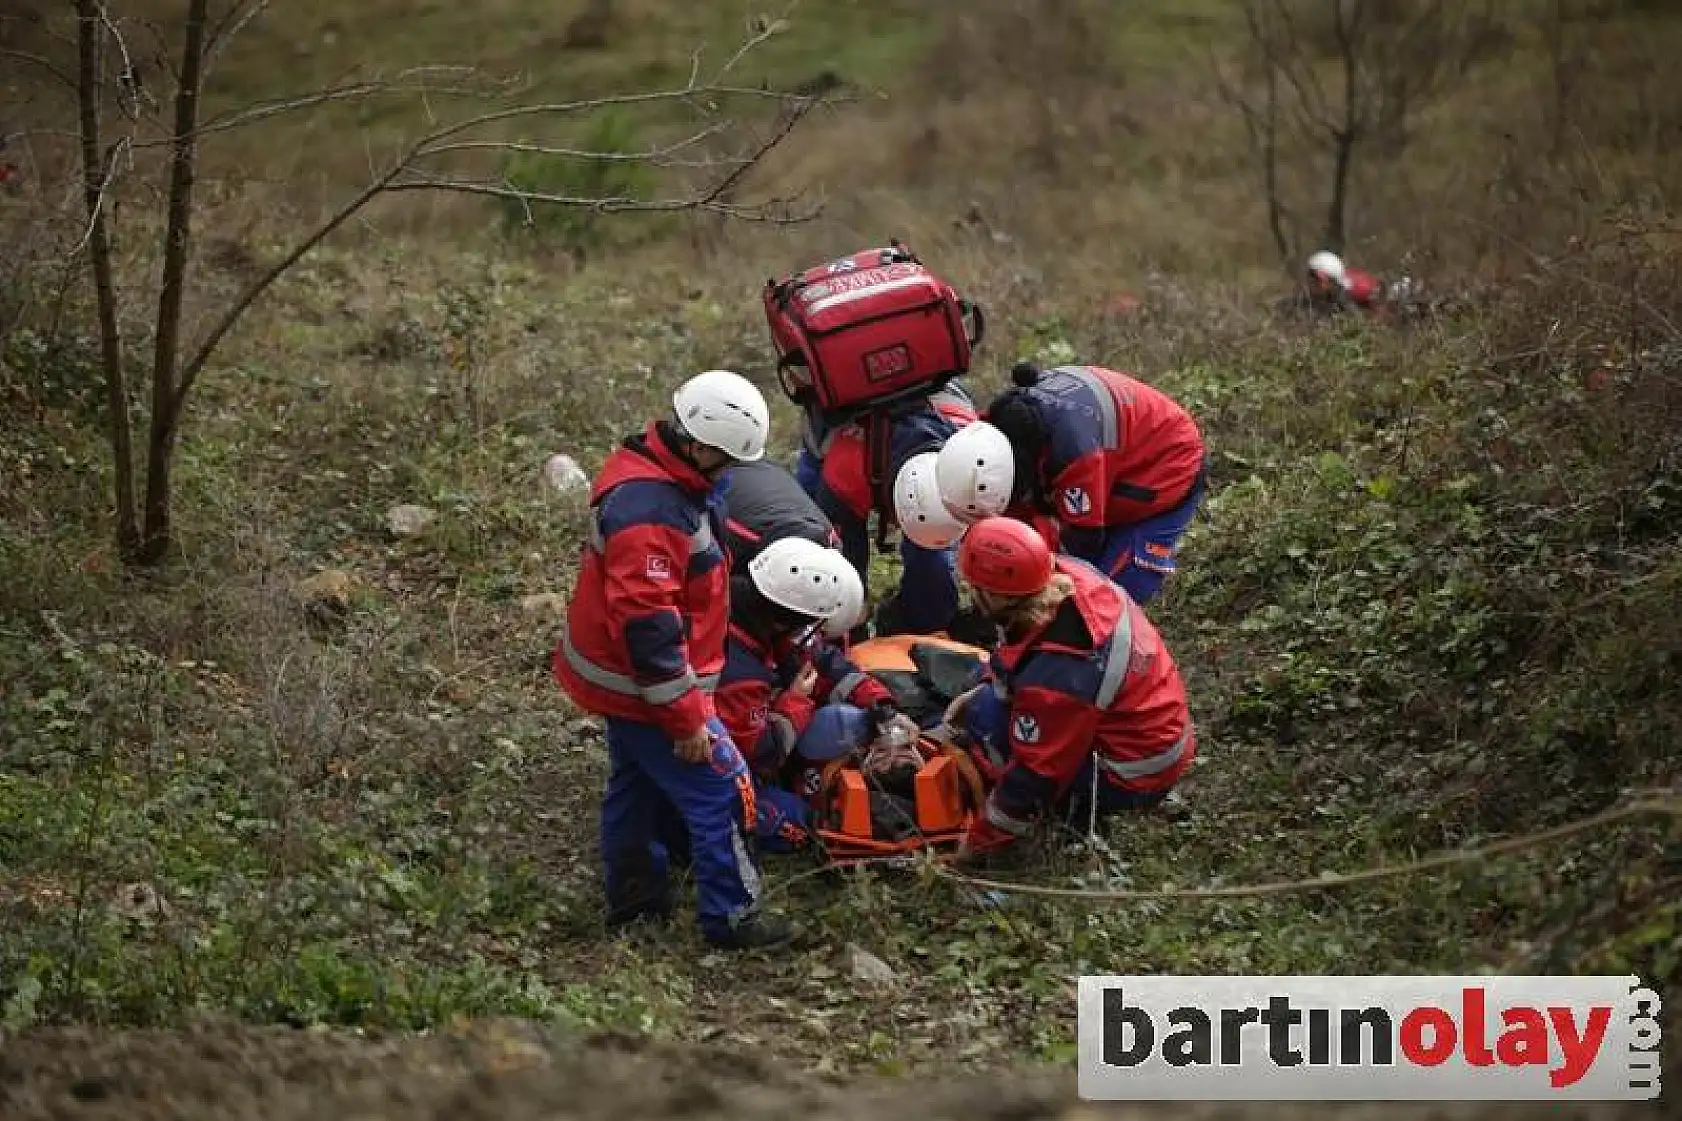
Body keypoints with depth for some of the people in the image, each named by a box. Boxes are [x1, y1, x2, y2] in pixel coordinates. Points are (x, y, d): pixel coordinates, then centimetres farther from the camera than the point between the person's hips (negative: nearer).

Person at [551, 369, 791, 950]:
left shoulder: (652, 471, 2)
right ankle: (731, 917, 7)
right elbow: (648, 624, -32)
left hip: (623, 677, 11)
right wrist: (685, 717, -26)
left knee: (638, 783, 24)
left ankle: (633, 896, 39)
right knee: (722, 791, -3)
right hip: (645, 684, -11)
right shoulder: (651, 509, -31)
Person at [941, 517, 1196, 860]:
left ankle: (1083, 809, 0)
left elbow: (1033, 779, -22)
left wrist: (978, 843, -8)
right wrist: (987, 688, 8)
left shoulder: (1053, 678, -35)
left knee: (984, 714, -11)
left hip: (1134, 782, -8)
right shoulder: (1069, 574, -14)